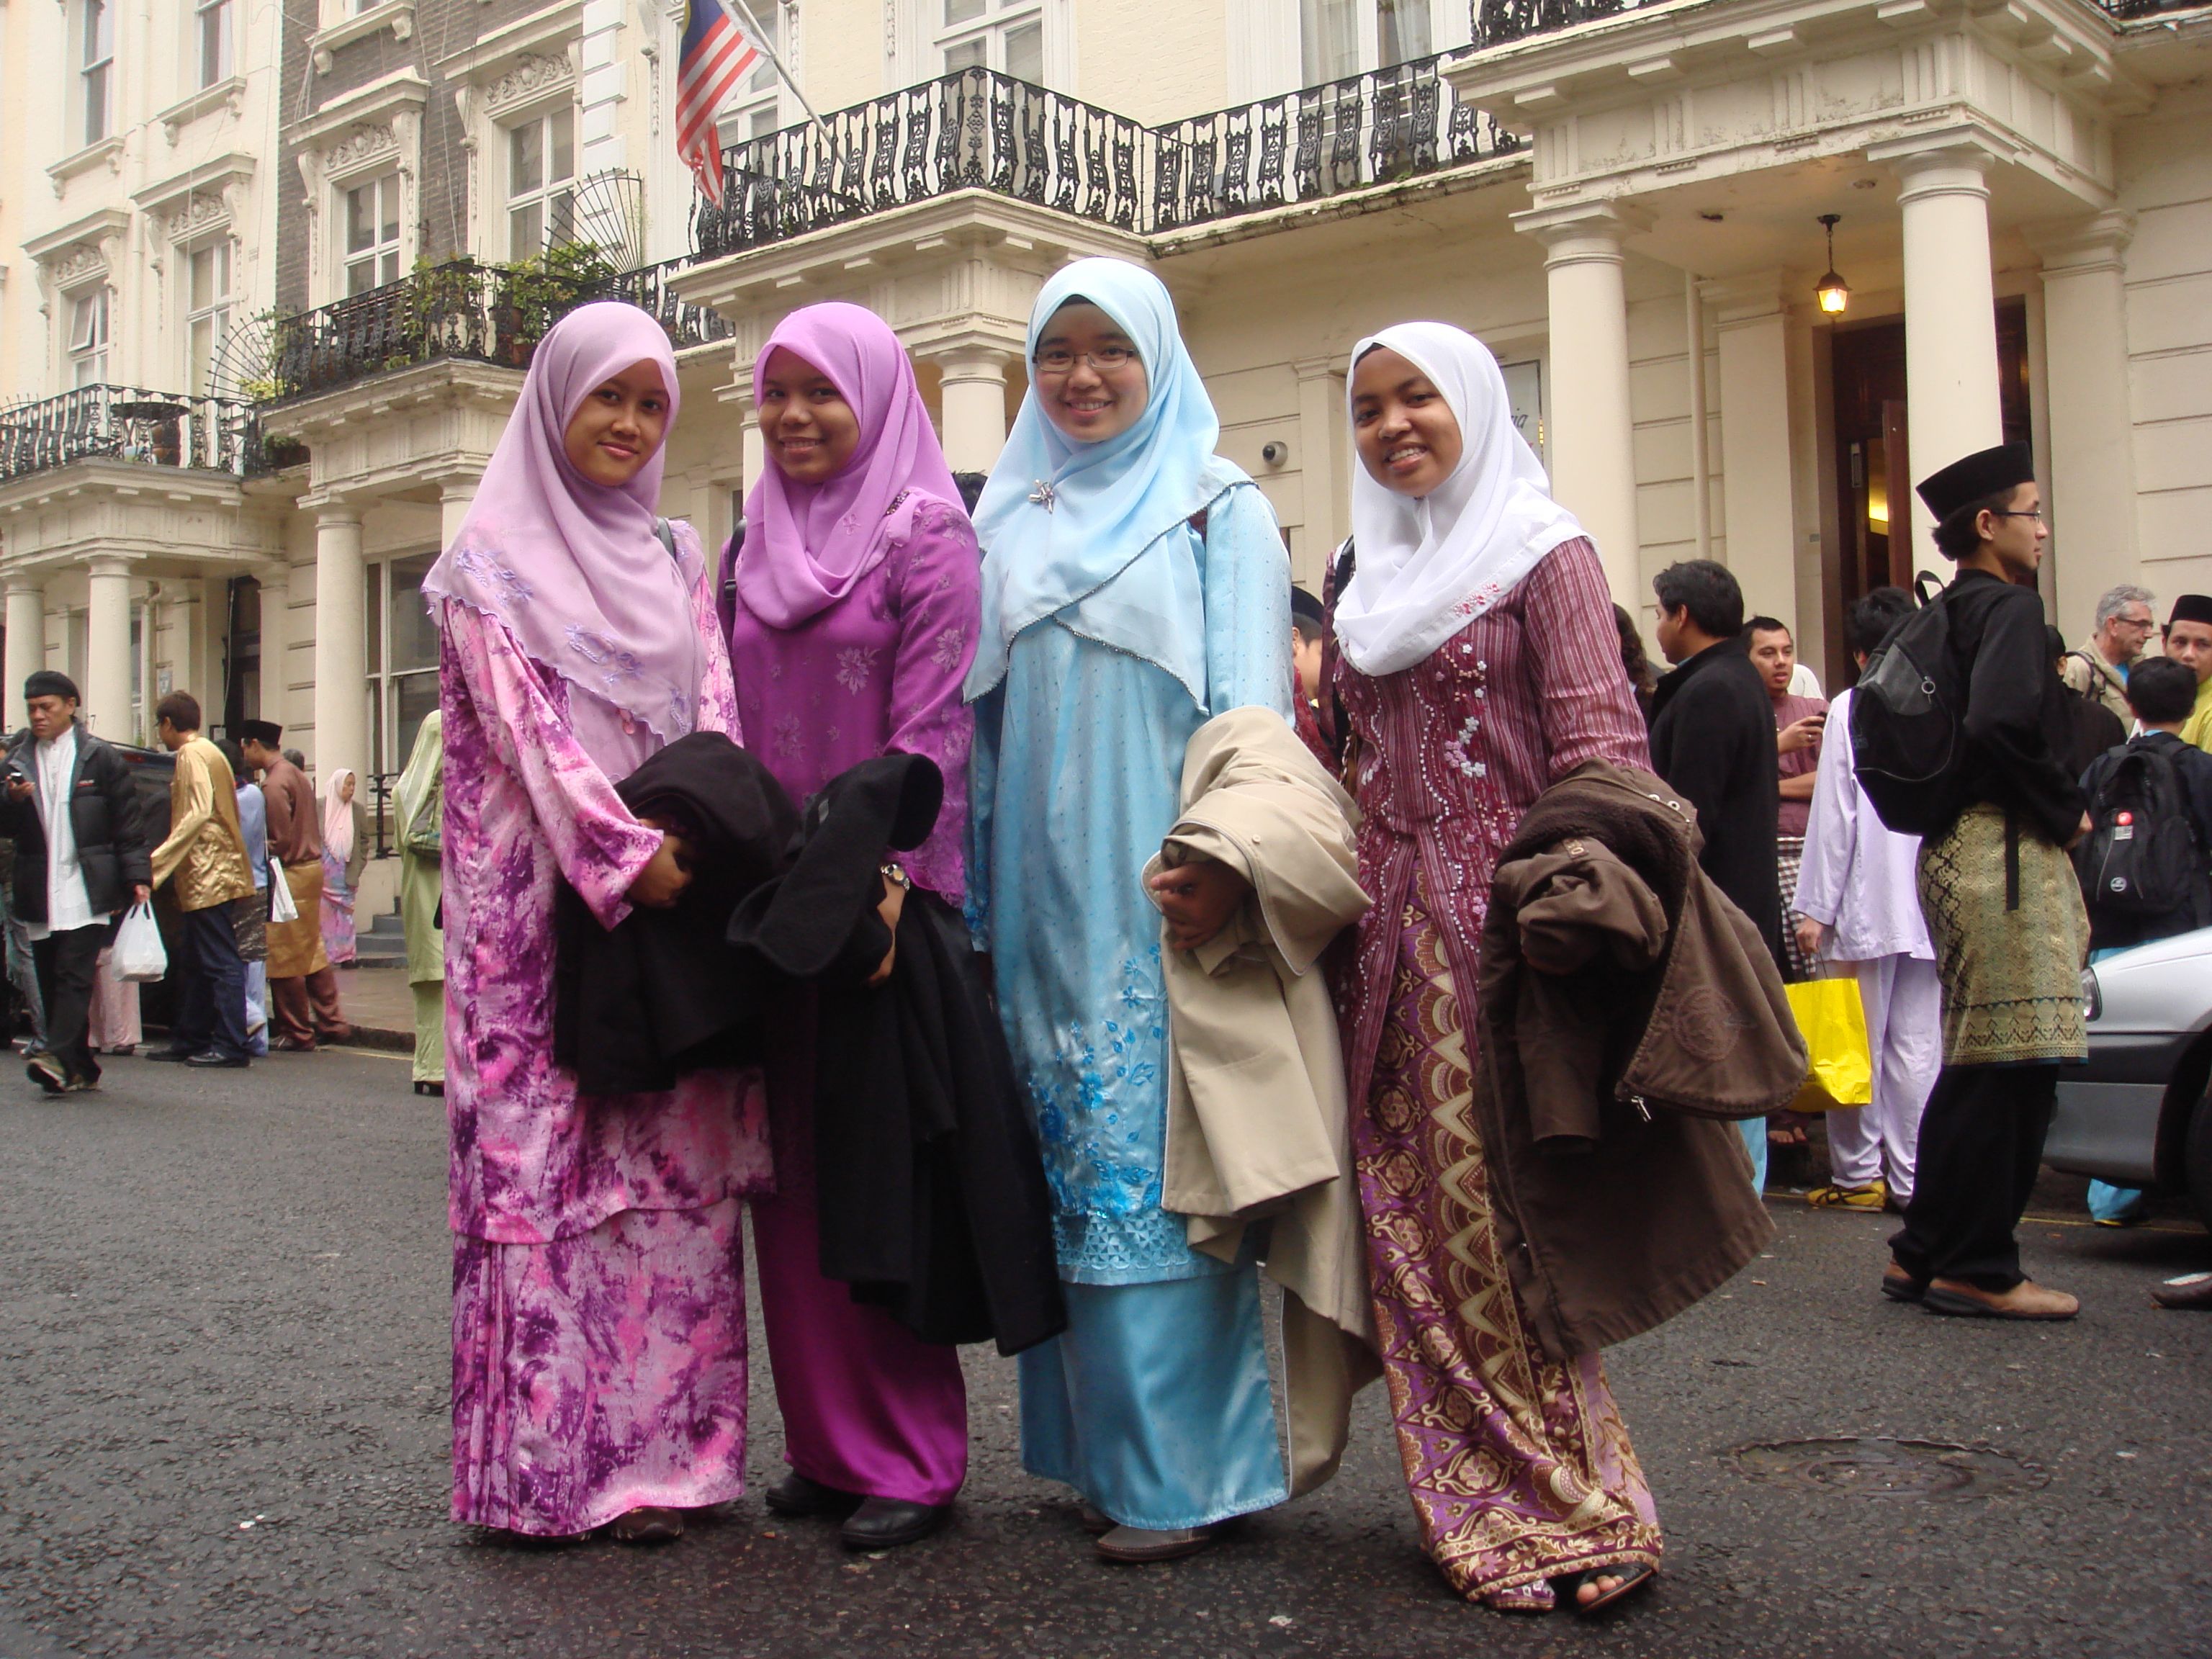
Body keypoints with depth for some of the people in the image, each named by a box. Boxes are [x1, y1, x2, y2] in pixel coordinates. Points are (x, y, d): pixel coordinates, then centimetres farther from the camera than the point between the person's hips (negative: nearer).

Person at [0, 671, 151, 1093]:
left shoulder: (101, 757, 3)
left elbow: (128, 824, 3)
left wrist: (138, 876, -3)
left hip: (86, 890, -4)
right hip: (38, 894, 4)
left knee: (75, 975, -13)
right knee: (50, 982, 4)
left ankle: (60, 1058, -21)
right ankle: (80, 1070, 10)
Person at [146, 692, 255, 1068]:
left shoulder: (191, 755, -9)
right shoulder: (209, 752, 20)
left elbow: (198, 815, -20)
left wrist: (158, 861, -20)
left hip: (208, 874, -10)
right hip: (212, 872, 10)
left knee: (220, 962, -10)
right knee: (192, 964, 15)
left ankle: (231, 1046, -10)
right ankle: (189, 1039, 20)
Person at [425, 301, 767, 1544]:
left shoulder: (676, 561, 18)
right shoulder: (493, 562, 5)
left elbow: (716, 713, 8)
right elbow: (524, 725, -7)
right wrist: (625, 850, -18)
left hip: (676, 894, 4)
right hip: (542, 904, -4)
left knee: (676, 1171, 1)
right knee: (542, 1162, -5)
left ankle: (659, 1452, 6)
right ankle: (544, 1464, 1)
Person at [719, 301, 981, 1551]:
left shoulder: (927, 537, -2)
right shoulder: (758, 549, 16)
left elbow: (929, 729, -10)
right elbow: (743, 727, 17)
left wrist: (883, 883, -18)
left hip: (887, 894, -6)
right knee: (796, 1172, 7)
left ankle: (913, 1458, 6)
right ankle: (830, 1443, 17)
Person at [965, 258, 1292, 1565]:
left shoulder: (1221, 511, 3)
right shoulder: (1011, 526, 16)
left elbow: (1247, 713, -4)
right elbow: (983, 717, 17)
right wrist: (976, 898, 12)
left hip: (1159, 900, -5)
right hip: (1041, 901, 5)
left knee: (1159, 1157, -6)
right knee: (1070, 1159, 6)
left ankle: (1184, 1469, 1)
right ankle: (1102, 1447, 16)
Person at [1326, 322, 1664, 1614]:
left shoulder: (1545, 554, -1)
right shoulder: (1375, 577, 19)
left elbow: (1599, 754, -10)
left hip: (1497, 920, -6)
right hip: (1391, 931, 7)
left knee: (1497, 1213, -6)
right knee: (1413, 1214, 5)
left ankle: (1562, 1510, 6)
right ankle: (1486, 1504, 16)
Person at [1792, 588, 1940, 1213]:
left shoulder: (1850, 709, -6)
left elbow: (1835, 814, -9)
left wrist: (1816, 907, -6)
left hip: (1866, 902, -4)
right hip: (1930, 902, 4)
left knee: (1857, 1046, 4)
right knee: (1919, 1046, 6)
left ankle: (1858, 1175, 8)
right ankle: (1912, 1178, 9)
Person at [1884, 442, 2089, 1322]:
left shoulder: (1950, 611, 18)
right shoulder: (2007, 604, -11)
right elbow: (2003, 724, -27)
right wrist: (2066, 810, -13)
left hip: (1958, 846, 10)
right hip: (2004, 850, -10)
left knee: (1977, 1061, 14)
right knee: (2010, 1063, -5)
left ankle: (1925, 1253, 19)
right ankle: (1977, 1268, 1)